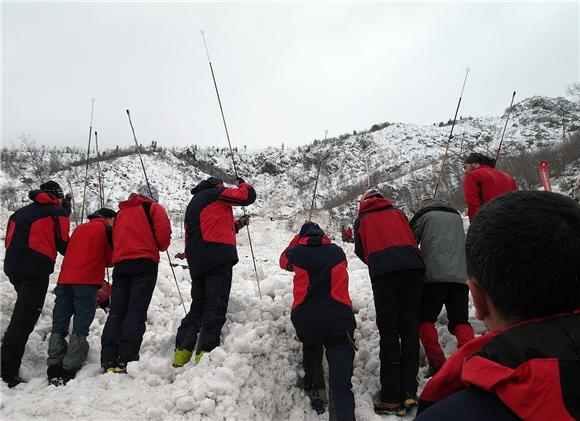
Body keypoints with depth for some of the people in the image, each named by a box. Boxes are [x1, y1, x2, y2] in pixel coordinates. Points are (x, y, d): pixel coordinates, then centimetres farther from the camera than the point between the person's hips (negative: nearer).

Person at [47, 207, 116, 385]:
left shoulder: (79, 228, 22)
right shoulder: (106, 229, 5)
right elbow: (111, 258, 7)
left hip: (65, 280, 6)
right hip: (87, 283, -6)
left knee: (59, 326, 7)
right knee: (80, 328, -5)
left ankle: (54, 367, 5)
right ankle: (69, 369, -10)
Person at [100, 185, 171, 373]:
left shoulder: (121, 212, 25)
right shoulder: (153, 208, 8)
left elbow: (115, 238, 21)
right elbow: (163, 232, -5)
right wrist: (161, 247, 13)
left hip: (120, 263, 5)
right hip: (144, 263, -5)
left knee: (116, 312, 3)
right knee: (137, 311, -9)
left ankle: (108, 361, -3)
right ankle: (126, 361, -17)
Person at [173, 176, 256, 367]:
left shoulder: (192, 204, 30)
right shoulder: (216, 193, 5)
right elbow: (248, 196, 1)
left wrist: (237, 224, 31)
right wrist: (243, 184, 23)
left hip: (197, 263, 8)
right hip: (219, 258, -8)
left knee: (197, 307, 14)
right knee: (215, 308, -9)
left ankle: (181, 354, 10)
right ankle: (205, 353, -16)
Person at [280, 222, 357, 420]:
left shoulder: (297, 253, 6)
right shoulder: (337, 251, 10)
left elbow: (284, 261, 30)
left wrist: (298, 239, 34)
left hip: (305, 323, 1)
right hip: (338, 321, -1)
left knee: (311, 348, 34)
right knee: (341, 383, -6)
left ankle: (315, 392, 27)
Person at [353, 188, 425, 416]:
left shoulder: (362, 220, 23)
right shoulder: (398, 212, 28)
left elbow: (361, 251, 24)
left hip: (383, 271, -2)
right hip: (412, 266, 3)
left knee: (389, 332, -2)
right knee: (410, 330, 5)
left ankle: (391, 399, -4)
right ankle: (409, 393, 4)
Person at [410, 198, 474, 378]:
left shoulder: (425, 215, 10)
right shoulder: (457, 216, 25)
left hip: (434, 275, -4)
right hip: (460, 275, 4)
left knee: (425, 318, 5)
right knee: (460, 321, 8)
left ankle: (436, 363, -6)